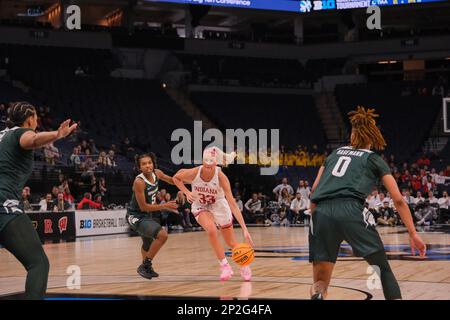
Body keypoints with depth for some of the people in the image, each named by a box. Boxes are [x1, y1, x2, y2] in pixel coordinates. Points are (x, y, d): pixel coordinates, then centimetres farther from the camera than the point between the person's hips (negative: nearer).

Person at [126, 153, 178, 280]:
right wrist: (165, 206, -24)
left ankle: (146, 267, 57)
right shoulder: (139, 182, -28)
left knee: (148, 243, 30)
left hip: (149, 214, 8)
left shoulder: (157, 173, -8)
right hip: (136, 216, -8)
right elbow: (143, 207, -25)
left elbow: (171, 180, 14)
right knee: (162, 235, -26)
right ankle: (145, 265, -10)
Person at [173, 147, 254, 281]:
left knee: (231, 242, 8)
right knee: (211, 231, -30)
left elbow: (233, 204, -34)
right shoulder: (194, 173, -27)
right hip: (200, 207, 0)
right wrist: (187, 192, -20)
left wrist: (244, 229, -40)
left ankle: (244, 265, 38)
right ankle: (224, 266, -14)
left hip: (219, 205, 0)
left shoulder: (221, 177, -31)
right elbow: (175, 178, -4)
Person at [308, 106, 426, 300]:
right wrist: (413, 234, 19)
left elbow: (314, 191, 21)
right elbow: (398, 200, 15)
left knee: (320, 283, 8)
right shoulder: (374, 159, 20)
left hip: (321, 213, 3)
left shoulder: (335, 153, 29)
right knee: (383, 268, 13)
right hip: (350, 211, -3)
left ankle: (317, 295, -23)